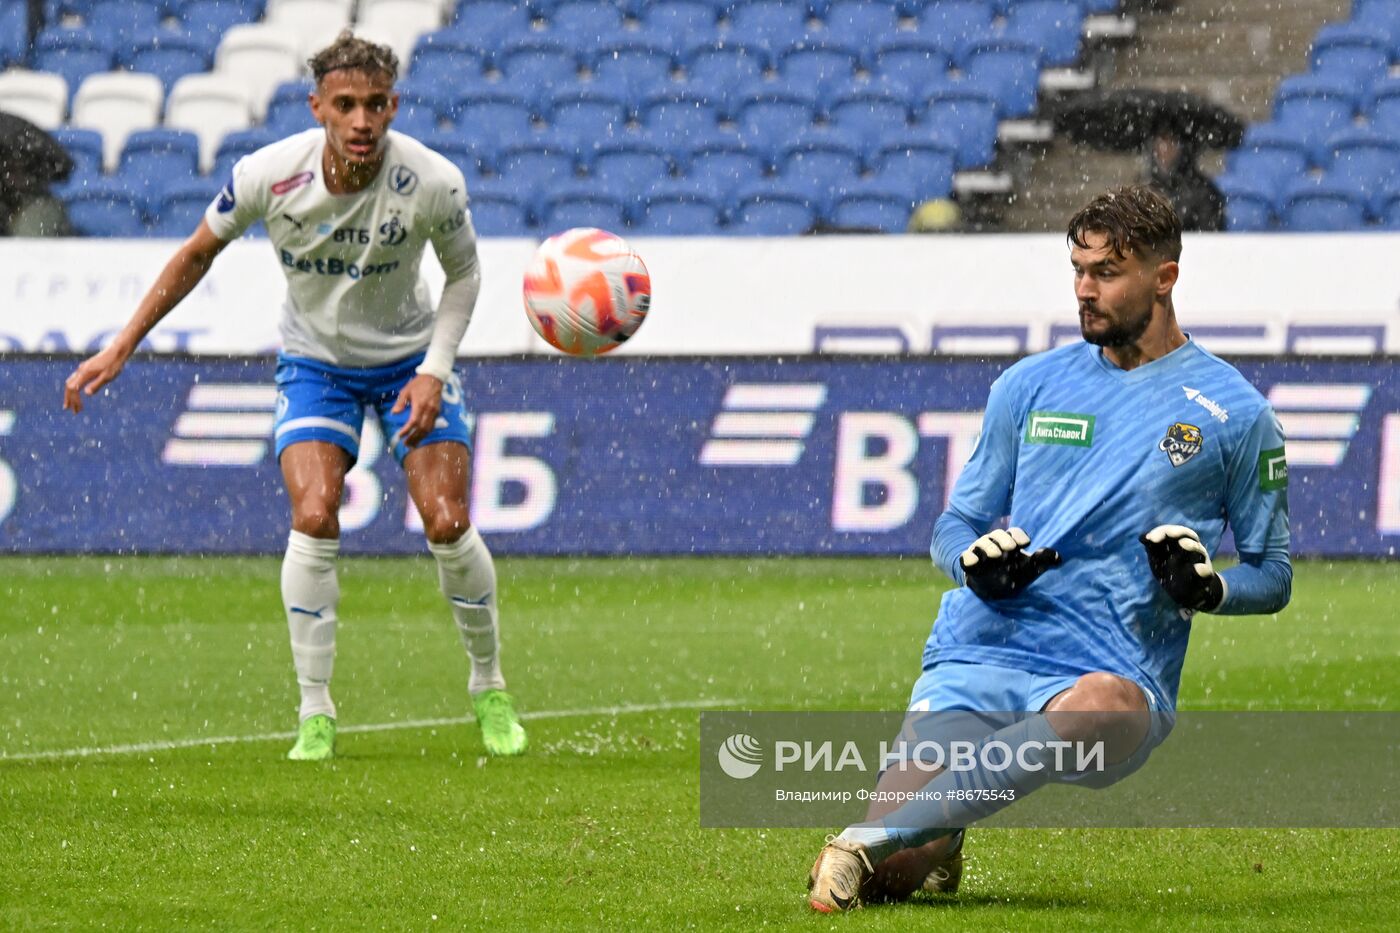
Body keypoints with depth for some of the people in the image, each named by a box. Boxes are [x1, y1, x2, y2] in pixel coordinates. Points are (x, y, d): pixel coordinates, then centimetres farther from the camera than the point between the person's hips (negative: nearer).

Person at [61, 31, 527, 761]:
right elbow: (198, 253, -5)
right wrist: (121, 347, -4)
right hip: (314, 363, 0)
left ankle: (490, 689, 14)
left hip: (408, 359, 0)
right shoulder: (268, 176, -23)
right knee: (313, 517, -20)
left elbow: (463, 274, -5)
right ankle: (315, 714, -8)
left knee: (447, 523, -11)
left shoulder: (432, 183, -25)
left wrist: (435, 371, -17)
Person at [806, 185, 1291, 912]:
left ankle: (868, 838, -41)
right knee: (900, 875, -19)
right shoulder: (1029, 385, 15)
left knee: (1103, 707, -43)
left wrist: (1207, 589, -10)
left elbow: (1272, 577, 13)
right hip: (982, 654, 2)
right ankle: (934, 840, 19)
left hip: (1115, 668, -2)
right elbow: (954, 526, 20)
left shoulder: (1234, 414, 7)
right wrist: (974, 563, -5)